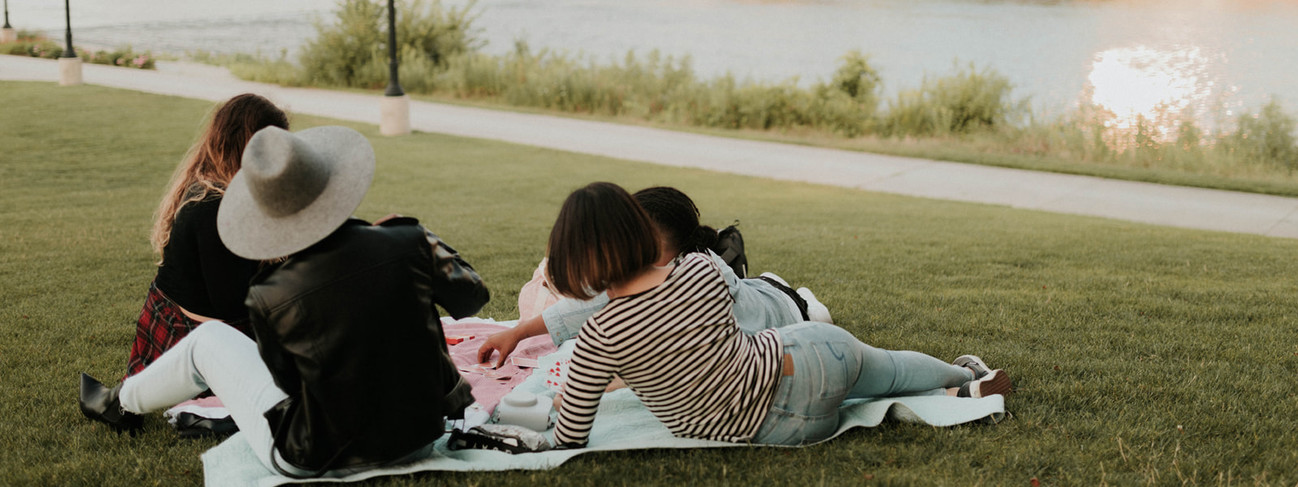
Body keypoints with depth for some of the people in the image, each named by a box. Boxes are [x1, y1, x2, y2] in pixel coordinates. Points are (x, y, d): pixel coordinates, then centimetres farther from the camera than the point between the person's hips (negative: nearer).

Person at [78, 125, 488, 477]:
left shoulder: (270, 298, -22)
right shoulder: (406, 246, -19)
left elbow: (292, 383, -4)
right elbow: (470, 297, 0)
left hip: (320, 460, -3)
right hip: (418, 438, 3)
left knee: (207, 339, 17)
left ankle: (123, 404, 47)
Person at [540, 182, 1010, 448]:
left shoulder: (600, 338, -22)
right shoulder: (702, 268, -7)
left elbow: (569, 440, -11)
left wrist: (574, 399, 11)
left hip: (787, 423, -3)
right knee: (892, 367, 35)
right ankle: (969, 379, 54)